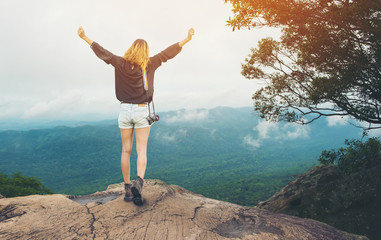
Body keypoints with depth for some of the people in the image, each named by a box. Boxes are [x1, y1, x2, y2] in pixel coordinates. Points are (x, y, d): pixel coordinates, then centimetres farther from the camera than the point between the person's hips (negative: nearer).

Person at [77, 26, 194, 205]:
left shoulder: (120, 63, -1)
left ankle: (128, 189, 13)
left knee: (126, 151, 9)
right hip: (142, 111, -2)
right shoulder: (149, 64, -4)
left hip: (125, 110, 2)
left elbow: (102, 52, 6)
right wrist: (187, 39, 10)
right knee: (142, 150, 0)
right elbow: (167, 53, 2)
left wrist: (84, 38, 18)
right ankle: (139, 182, -22)